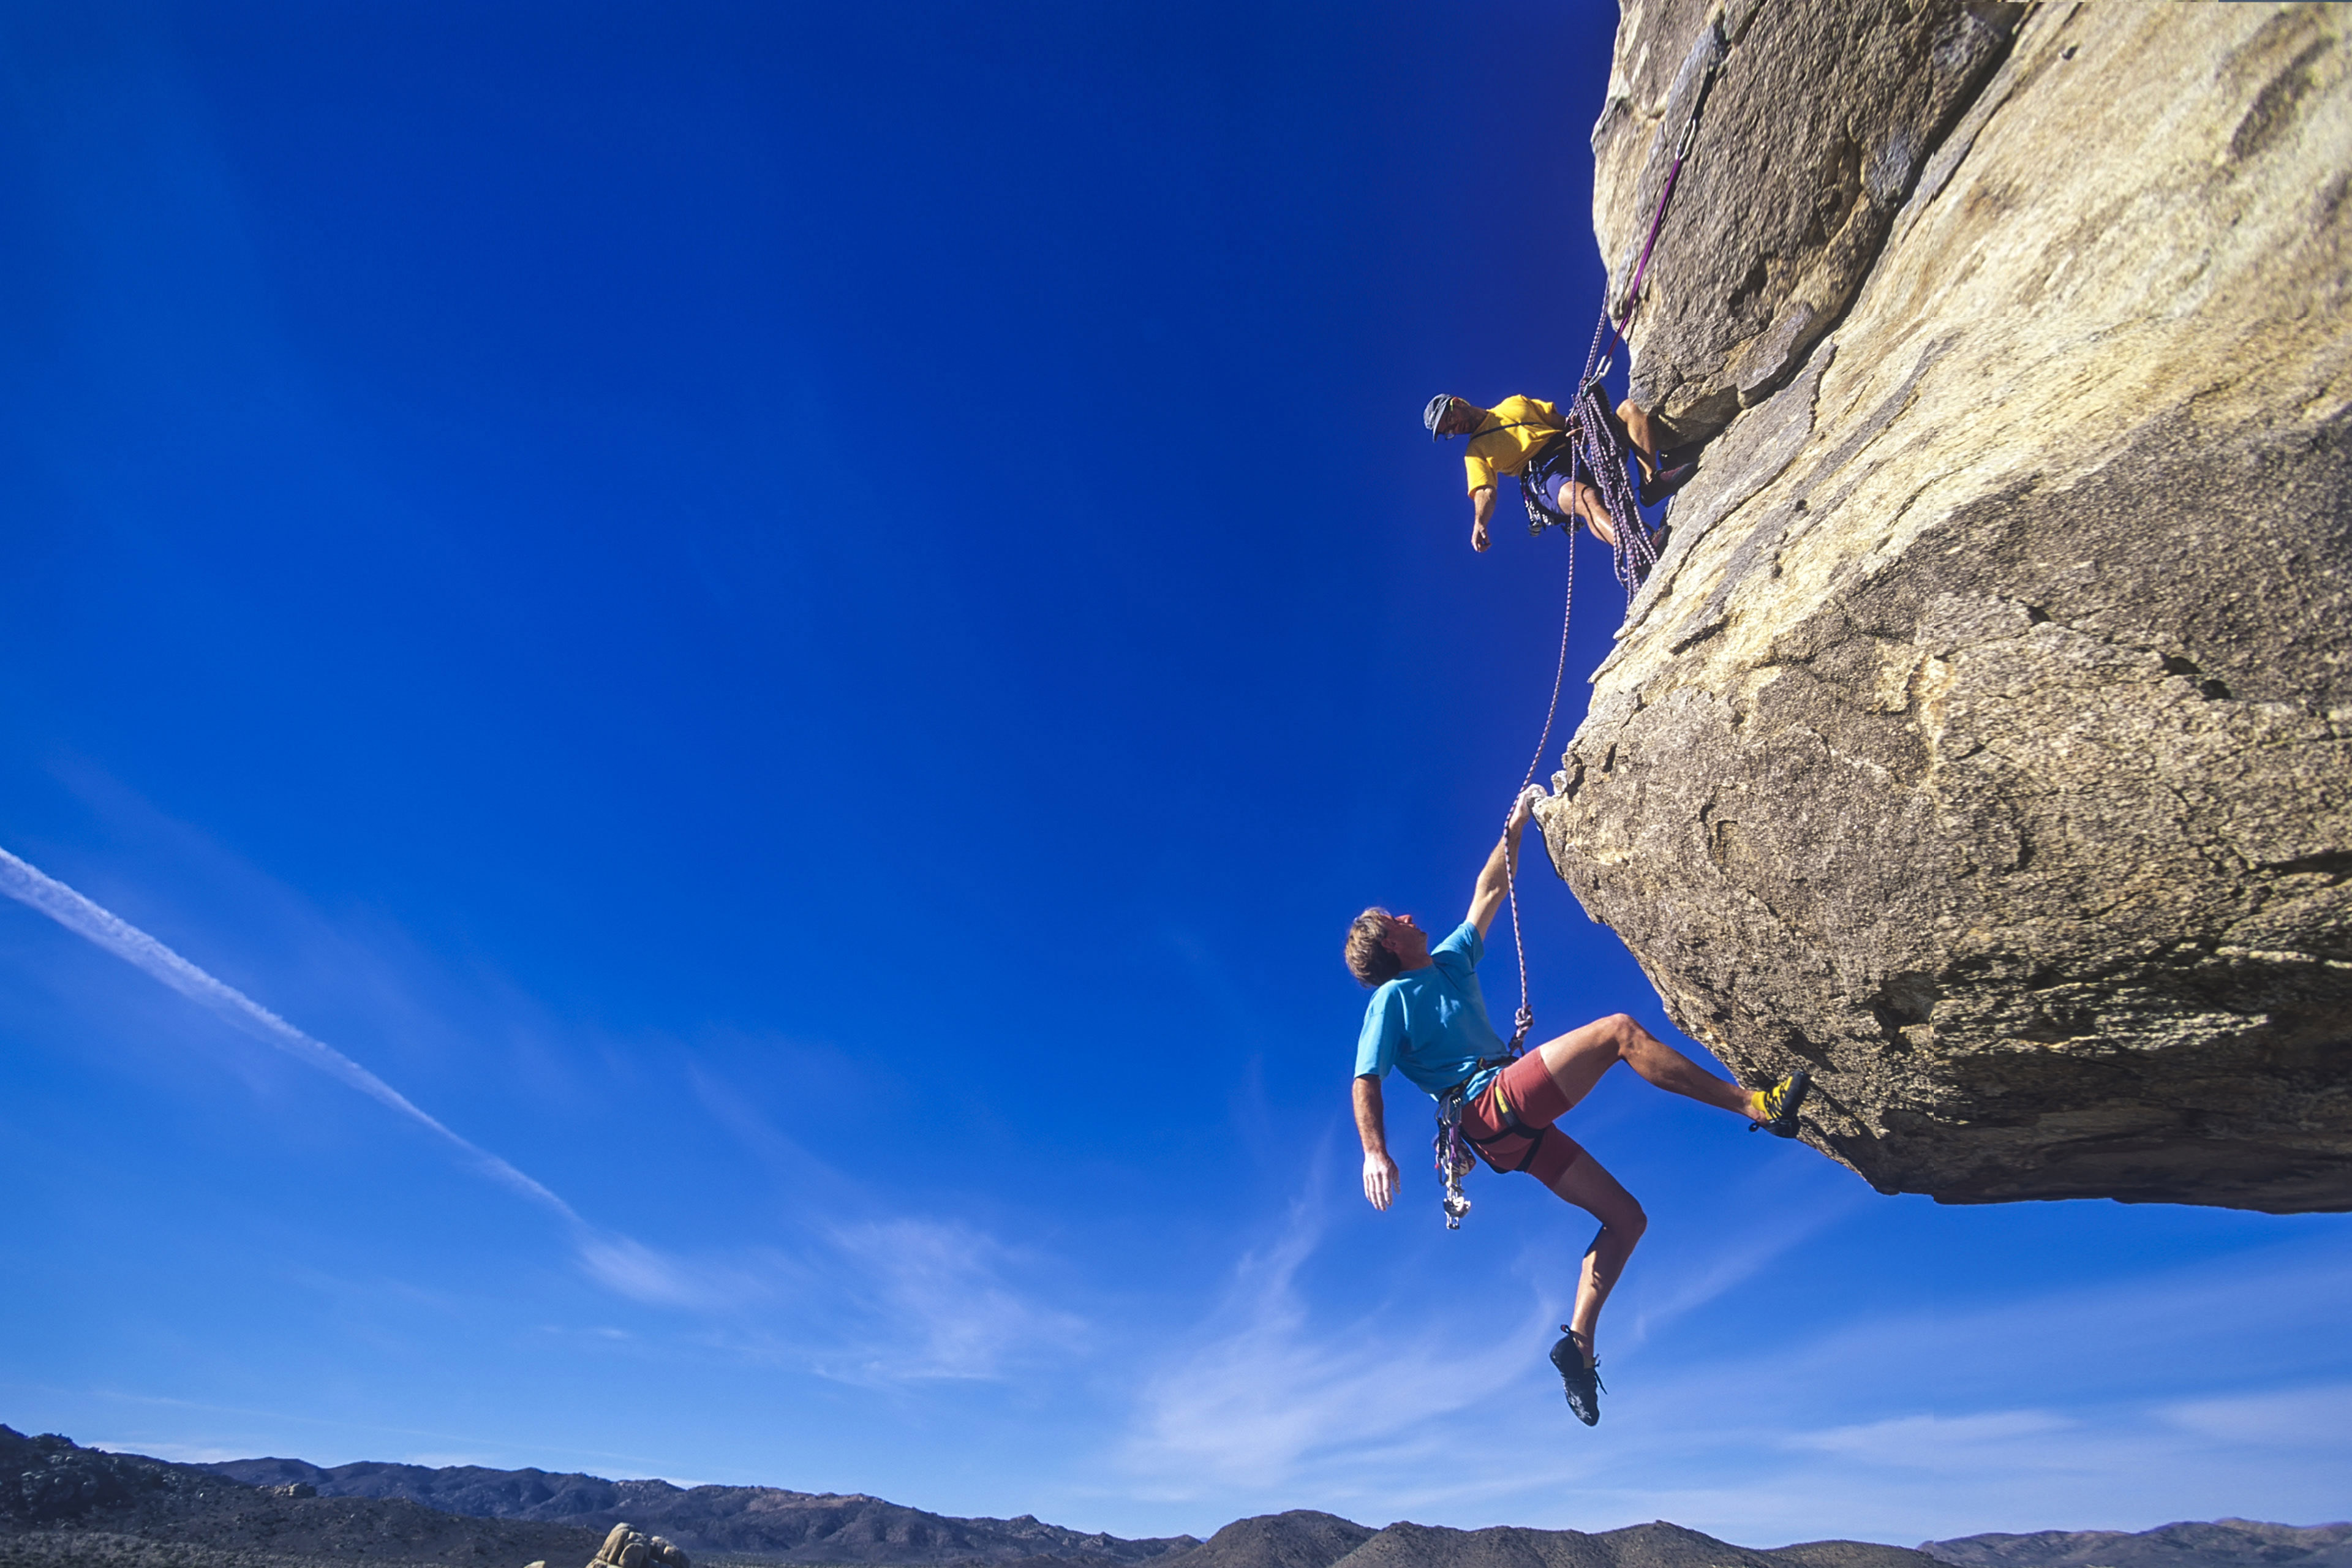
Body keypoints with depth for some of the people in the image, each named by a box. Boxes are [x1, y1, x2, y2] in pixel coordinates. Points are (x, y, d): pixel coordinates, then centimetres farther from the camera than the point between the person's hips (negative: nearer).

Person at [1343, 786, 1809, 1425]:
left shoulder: (1450, 962, 22)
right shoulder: (1392, 998, -1)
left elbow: (1488, 894, 26)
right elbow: (1366, 1081, -9)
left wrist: (1514, 829, 23)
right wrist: (1375, 1154, -22)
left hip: (1518, 1129, 9)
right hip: (1495, 1104, -9)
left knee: (1625, 1217, 8)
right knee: (1619, 1030, -14)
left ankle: (1578, 1340, 7)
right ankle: (1756, 1106, -8)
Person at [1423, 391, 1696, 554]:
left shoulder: (1514, 404, 27)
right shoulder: (1475, 453, 16)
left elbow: (1560, 421, 21)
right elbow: (1484, 492, -1)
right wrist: (1479, 523, -23)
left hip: (1577, 449, 6)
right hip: (1546, 475, -5)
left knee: (1630, 408, -13)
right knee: (1587, 499, -39)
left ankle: (1653, 480, -31)